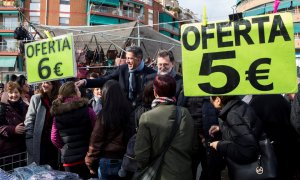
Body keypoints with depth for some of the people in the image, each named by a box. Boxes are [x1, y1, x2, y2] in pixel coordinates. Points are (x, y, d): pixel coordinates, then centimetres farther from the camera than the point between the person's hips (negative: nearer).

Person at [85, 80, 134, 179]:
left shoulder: (104, 114, -15)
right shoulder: (129, 110, -6)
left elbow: (96, 141, -10)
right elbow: (133, 135, -1)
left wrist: (91, 163, 1)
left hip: (108, 161, -3)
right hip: (125, 160, 4)